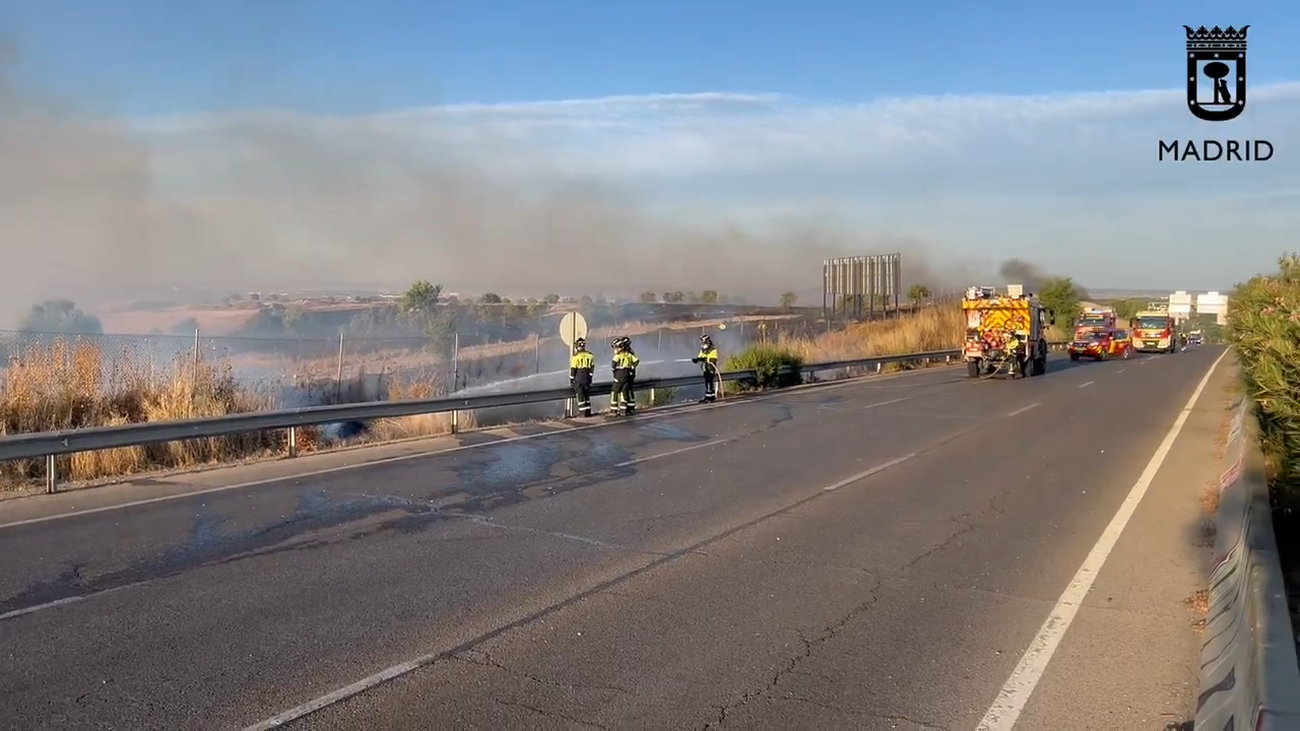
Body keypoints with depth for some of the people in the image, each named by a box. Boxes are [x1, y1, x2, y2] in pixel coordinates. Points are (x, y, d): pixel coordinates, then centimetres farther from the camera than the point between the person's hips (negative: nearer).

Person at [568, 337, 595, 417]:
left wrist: (571, 381, 0)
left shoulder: (576, 357, -10)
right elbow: (592, 368, 9)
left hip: (578, 378, -4)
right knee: (587, 394, 14)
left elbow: (573, 370, -9)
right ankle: (588, 412, 15)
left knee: (580, 395, 1)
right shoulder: (590, 355, 4)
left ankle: (583, 412, -2)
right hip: (587, 377, 5)